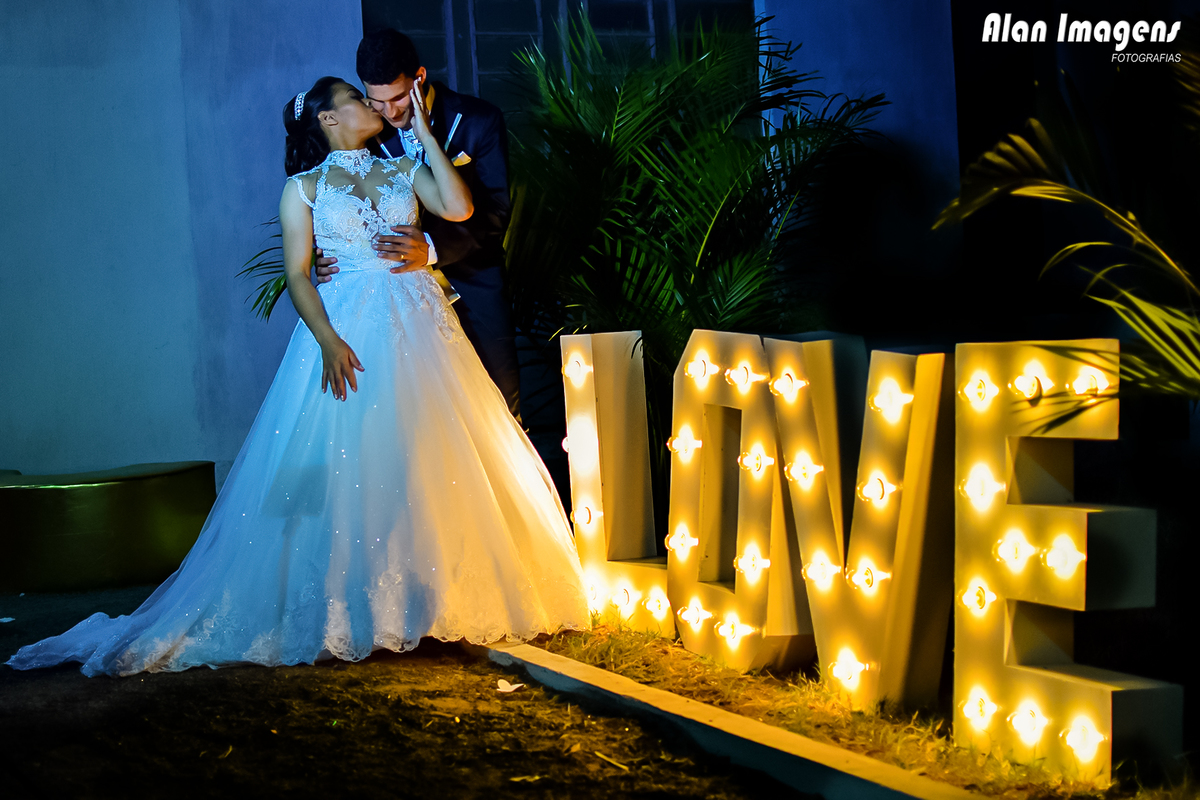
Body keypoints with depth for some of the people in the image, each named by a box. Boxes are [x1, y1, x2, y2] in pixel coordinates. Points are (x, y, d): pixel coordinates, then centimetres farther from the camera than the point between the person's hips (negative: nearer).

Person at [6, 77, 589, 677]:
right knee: (345, 471, -7)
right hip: (348, 331, -3)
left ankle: (432, 601, 9)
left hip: (419, 332, 3)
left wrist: (425, 135, 3)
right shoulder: (304, 187, 7)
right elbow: (296, 274, -1)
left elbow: (458, 207, -2)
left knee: (429, 465, 0)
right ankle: (348, 612, 1)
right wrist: (328, 341, -15)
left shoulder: (403, 170, 15)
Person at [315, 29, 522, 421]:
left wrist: (433, 248, -31)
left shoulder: (479, 121, -9)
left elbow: (494, 212, -15)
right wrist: (332, 256, -17)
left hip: (473, 284, -1)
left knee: (500, 400, 1)